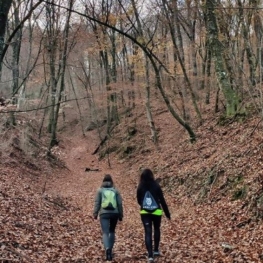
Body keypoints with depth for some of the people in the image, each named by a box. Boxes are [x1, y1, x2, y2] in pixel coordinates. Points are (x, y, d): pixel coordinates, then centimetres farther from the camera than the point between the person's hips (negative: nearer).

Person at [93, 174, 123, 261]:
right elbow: (120, 203, 5)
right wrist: (120, 215, 11)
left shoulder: (100, 190, 2)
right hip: (114, 213, 2)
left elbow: (97, 203, 0)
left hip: (104, 214, -2)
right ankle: (110, 249, 25)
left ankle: (107, 248, -30)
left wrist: (95, 213, 7)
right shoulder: (115, 190, 6)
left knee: (105, 232, -7)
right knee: (112, 231, 21)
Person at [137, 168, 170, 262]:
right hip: (156, 212, 0)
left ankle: (150, 255, -10)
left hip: (145, 212, 1)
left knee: (148, 232, 0)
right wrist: (167, 213, 3)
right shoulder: (156, 186, -6)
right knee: (156, 229, 23)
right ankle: (156, 250, 29)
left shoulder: (140, 187, -1)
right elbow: (162, 200, -5)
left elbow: (139, 201, 11)